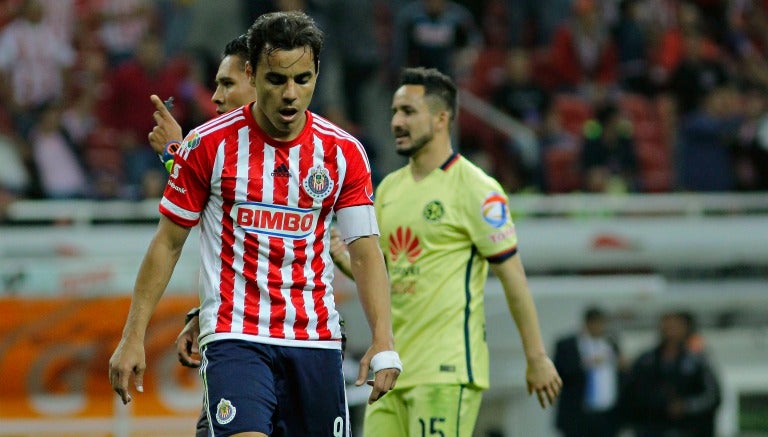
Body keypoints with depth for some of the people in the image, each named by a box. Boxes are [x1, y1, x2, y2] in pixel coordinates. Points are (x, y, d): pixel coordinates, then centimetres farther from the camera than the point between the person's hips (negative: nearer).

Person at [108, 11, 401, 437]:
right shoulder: (208, 145, -3)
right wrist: (133, 337, 0)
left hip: (316, 339, 3)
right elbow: (168, 243, 4)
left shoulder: (344, 153, 3)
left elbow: (365, 252, 3)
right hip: (234, 336, -3)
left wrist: (383, 339, -11)